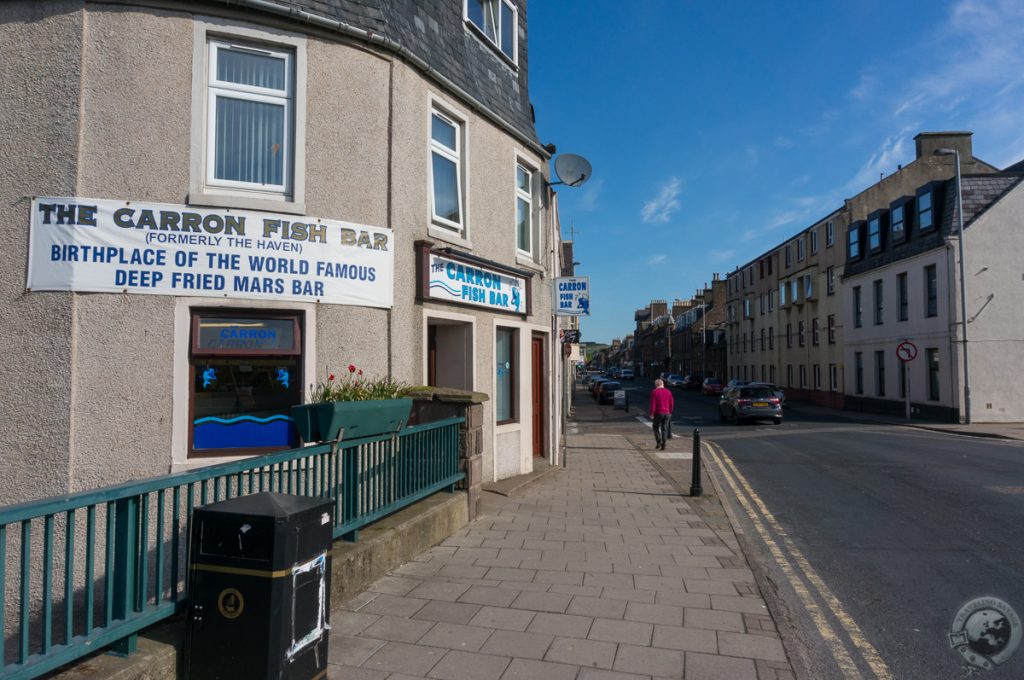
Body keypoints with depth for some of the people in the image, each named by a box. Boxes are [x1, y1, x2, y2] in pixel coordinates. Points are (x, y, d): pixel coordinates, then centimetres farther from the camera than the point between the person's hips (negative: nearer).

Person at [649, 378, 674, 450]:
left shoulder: (654, 392, -8)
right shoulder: (668, 392, 5)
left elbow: (653, 404, -12)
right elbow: (672, 403, 7)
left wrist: (652, 414, -7)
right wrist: (670, 412, 16)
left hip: (658, 413, -3)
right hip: (667, 413, 3)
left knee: (656, 427, 14)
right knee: (665, 429, 7)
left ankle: (658, 442, 1)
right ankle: (663, 445, 2)